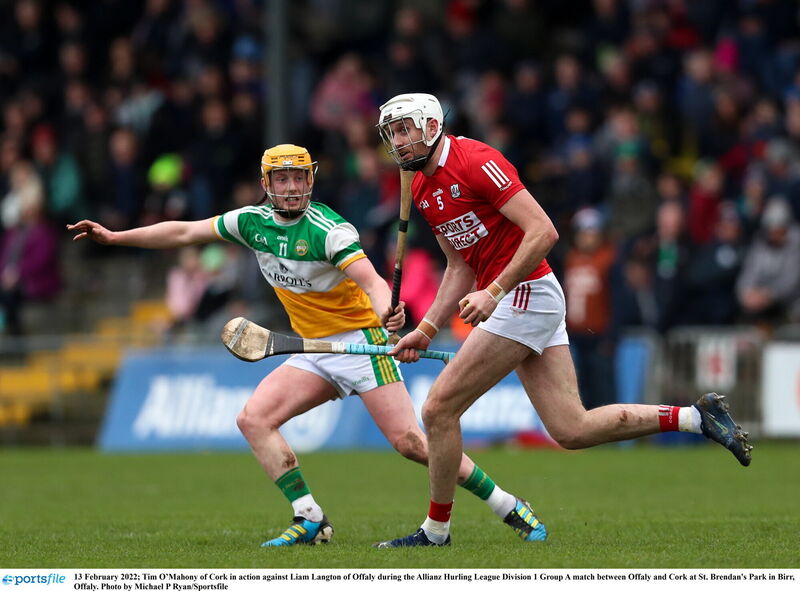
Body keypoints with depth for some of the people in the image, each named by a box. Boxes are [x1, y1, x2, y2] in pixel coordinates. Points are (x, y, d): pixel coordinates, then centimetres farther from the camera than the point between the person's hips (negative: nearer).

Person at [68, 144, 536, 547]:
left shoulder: (329, 230, -18)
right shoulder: (254, 222, 2)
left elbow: (372, 281, -31)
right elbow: (185, 232, 10)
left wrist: (387, 313, -54)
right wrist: (114, 237, 10)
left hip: (360, 341, -7)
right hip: (316, 351, 7)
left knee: (409, 440, -16)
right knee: (254, 420, -11)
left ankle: (505, 504, -4)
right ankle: (311, 520, -10)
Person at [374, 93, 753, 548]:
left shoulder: (475, 161, -14)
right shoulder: (423, 189, 14)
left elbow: (543, 232, -20)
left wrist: (494, 292, -25)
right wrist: (426, 330, 14)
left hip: (526, 293, -9)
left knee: (440, 409, -7)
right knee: (573, 431, 5)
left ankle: (436, 530, 4)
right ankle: (695, 417, 11)